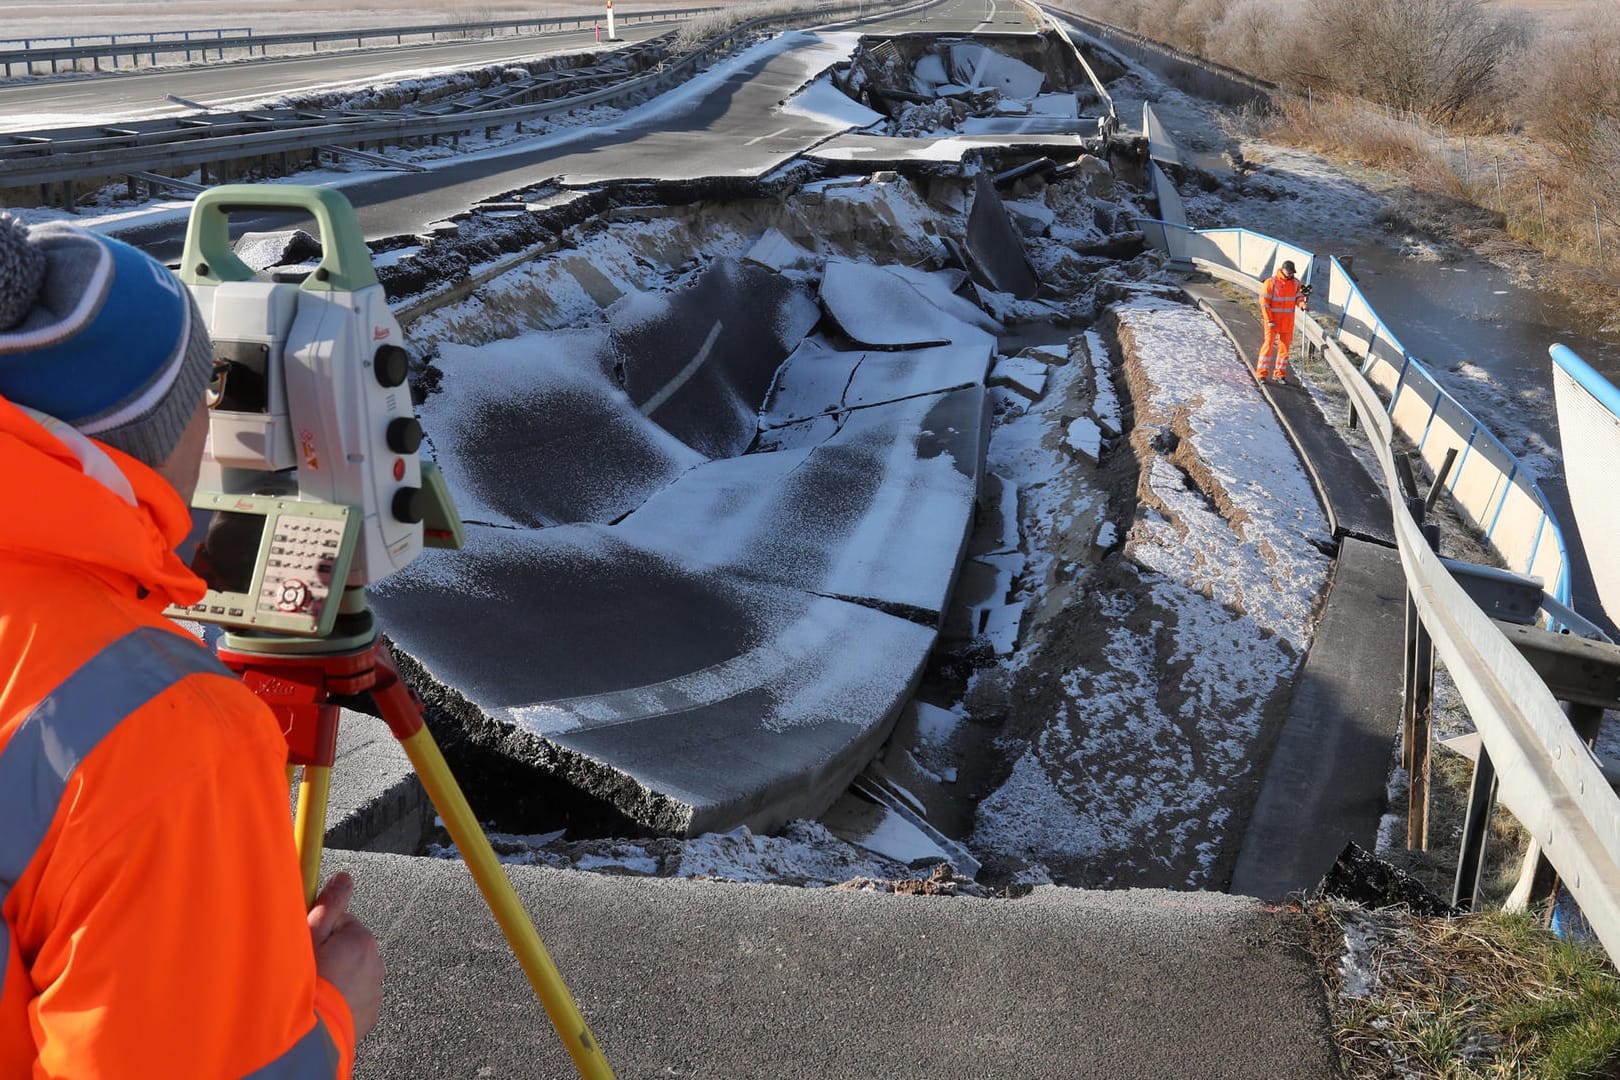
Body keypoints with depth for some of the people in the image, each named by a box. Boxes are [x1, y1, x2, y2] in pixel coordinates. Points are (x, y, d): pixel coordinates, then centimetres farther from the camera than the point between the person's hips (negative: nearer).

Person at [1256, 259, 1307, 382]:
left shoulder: (1295, 283, 7)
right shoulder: (1271, 282, -9)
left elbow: (1298, 296, 5)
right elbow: (1264, 302, -11)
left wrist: (1302, 304, -21)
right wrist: (1269, 320, -15)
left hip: (1288, 322, 5)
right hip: (1272, 321, -5)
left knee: (1284, 347, 7)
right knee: (1268, 345, -7)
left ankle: (1279, 374, 16)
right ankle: (1262, 374, -2)